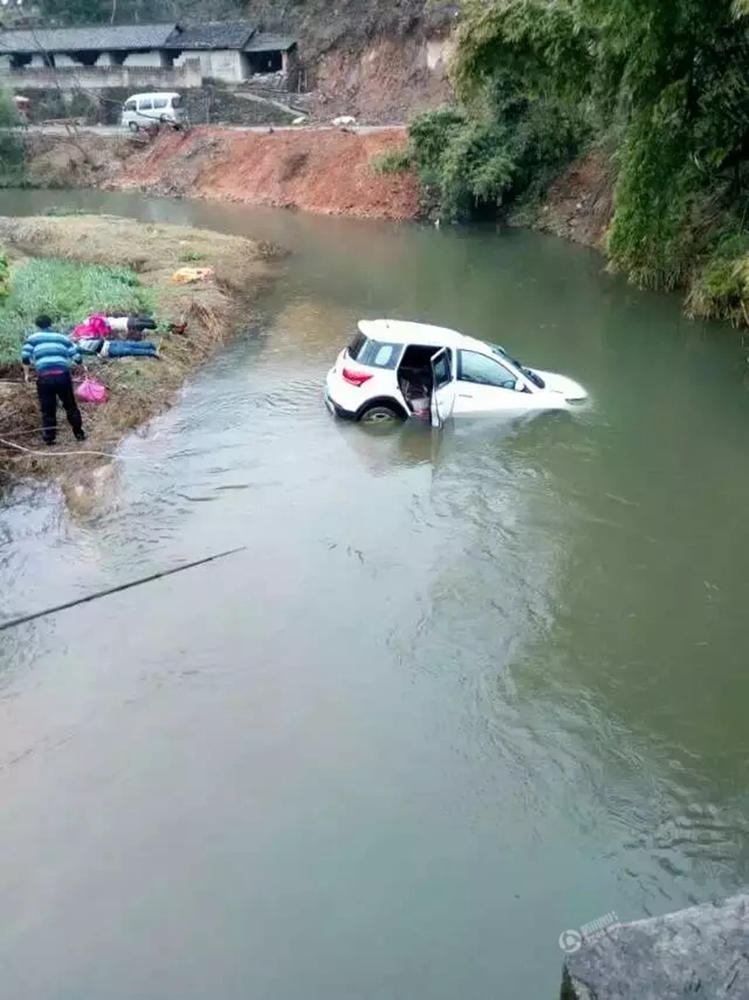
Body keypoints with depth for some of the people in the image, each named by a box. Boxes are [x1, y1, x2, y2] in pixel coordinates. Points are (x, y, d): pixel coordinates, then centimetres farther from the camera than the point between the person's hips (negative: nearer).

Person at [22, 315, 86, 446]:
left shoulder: (33, 338, 11)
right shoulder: (62, 338, 15)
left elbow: (25, 356, 0)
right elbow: (77, 357, 8)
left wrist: (26, 374, 13)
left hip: (44, 377, -1)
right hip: (63, 375, 1)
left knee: (47, 409, 10)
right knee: (71, 406, 14)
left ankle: (49, 438, 12)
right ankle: (79, 434, 20)